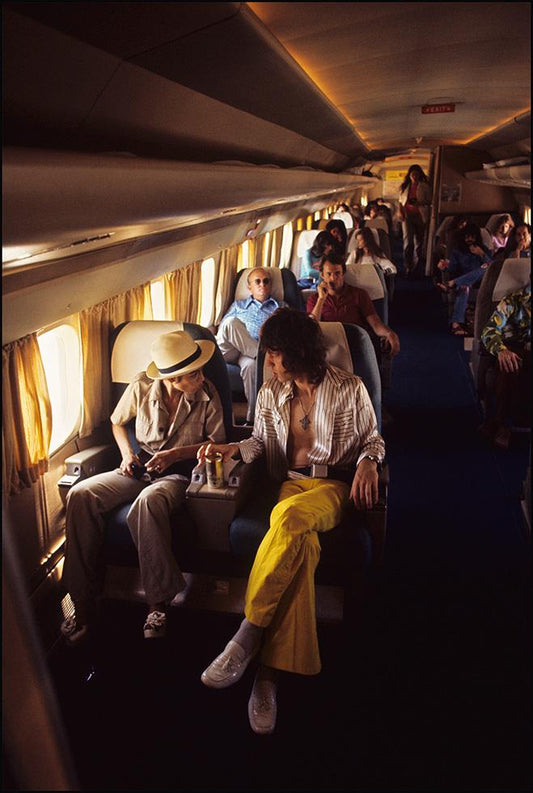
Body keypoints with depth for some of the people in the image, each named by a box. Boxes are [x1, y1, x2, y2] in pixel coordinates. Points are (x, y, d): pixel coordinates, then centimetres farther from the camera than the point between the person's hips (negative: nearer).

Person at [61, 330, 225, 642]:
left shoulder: (207, 394, -9)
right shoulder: (142, 388, -4)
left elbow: (217, 442, -2)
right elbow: (117, 422, 15)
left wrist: (175, 454, -15)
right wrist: (127, 452, -3)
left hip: (179, 473, -4)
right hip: (140, 468, 4)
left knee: (148, 501, -40)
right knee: (80, 494, -21)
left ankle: (160, 600, -28)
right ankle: (84, 598, -12)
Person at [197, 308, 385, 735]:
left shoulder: (350, 388, 1)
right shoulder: (271, 393, 12)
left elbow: (372, 438, 10)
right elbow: (262, 441, 21)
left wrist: (368, 461, -11)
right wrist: (233, 448, 2)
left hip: (334, 486, -2)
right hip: (291, 482, 3)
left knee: (290, 518, -39)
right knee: (301, 545, -34)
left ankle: (247, 636, -31)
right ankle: (270, 674, -31)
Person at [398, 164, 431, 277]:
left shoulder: (424, 186, 7)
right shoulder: (405, 186, 15)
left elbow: (429, 201, 5)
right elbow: (401, 201, 18)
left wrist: (420, 203, -15)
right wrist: (400, 211, 0)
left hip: (420, 215, 0)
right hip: (407, 215, 0)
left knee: (419, 241, 5)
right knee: (408, 241, -13)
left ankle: (417, 267, 13)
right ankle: (408, 267, -12)